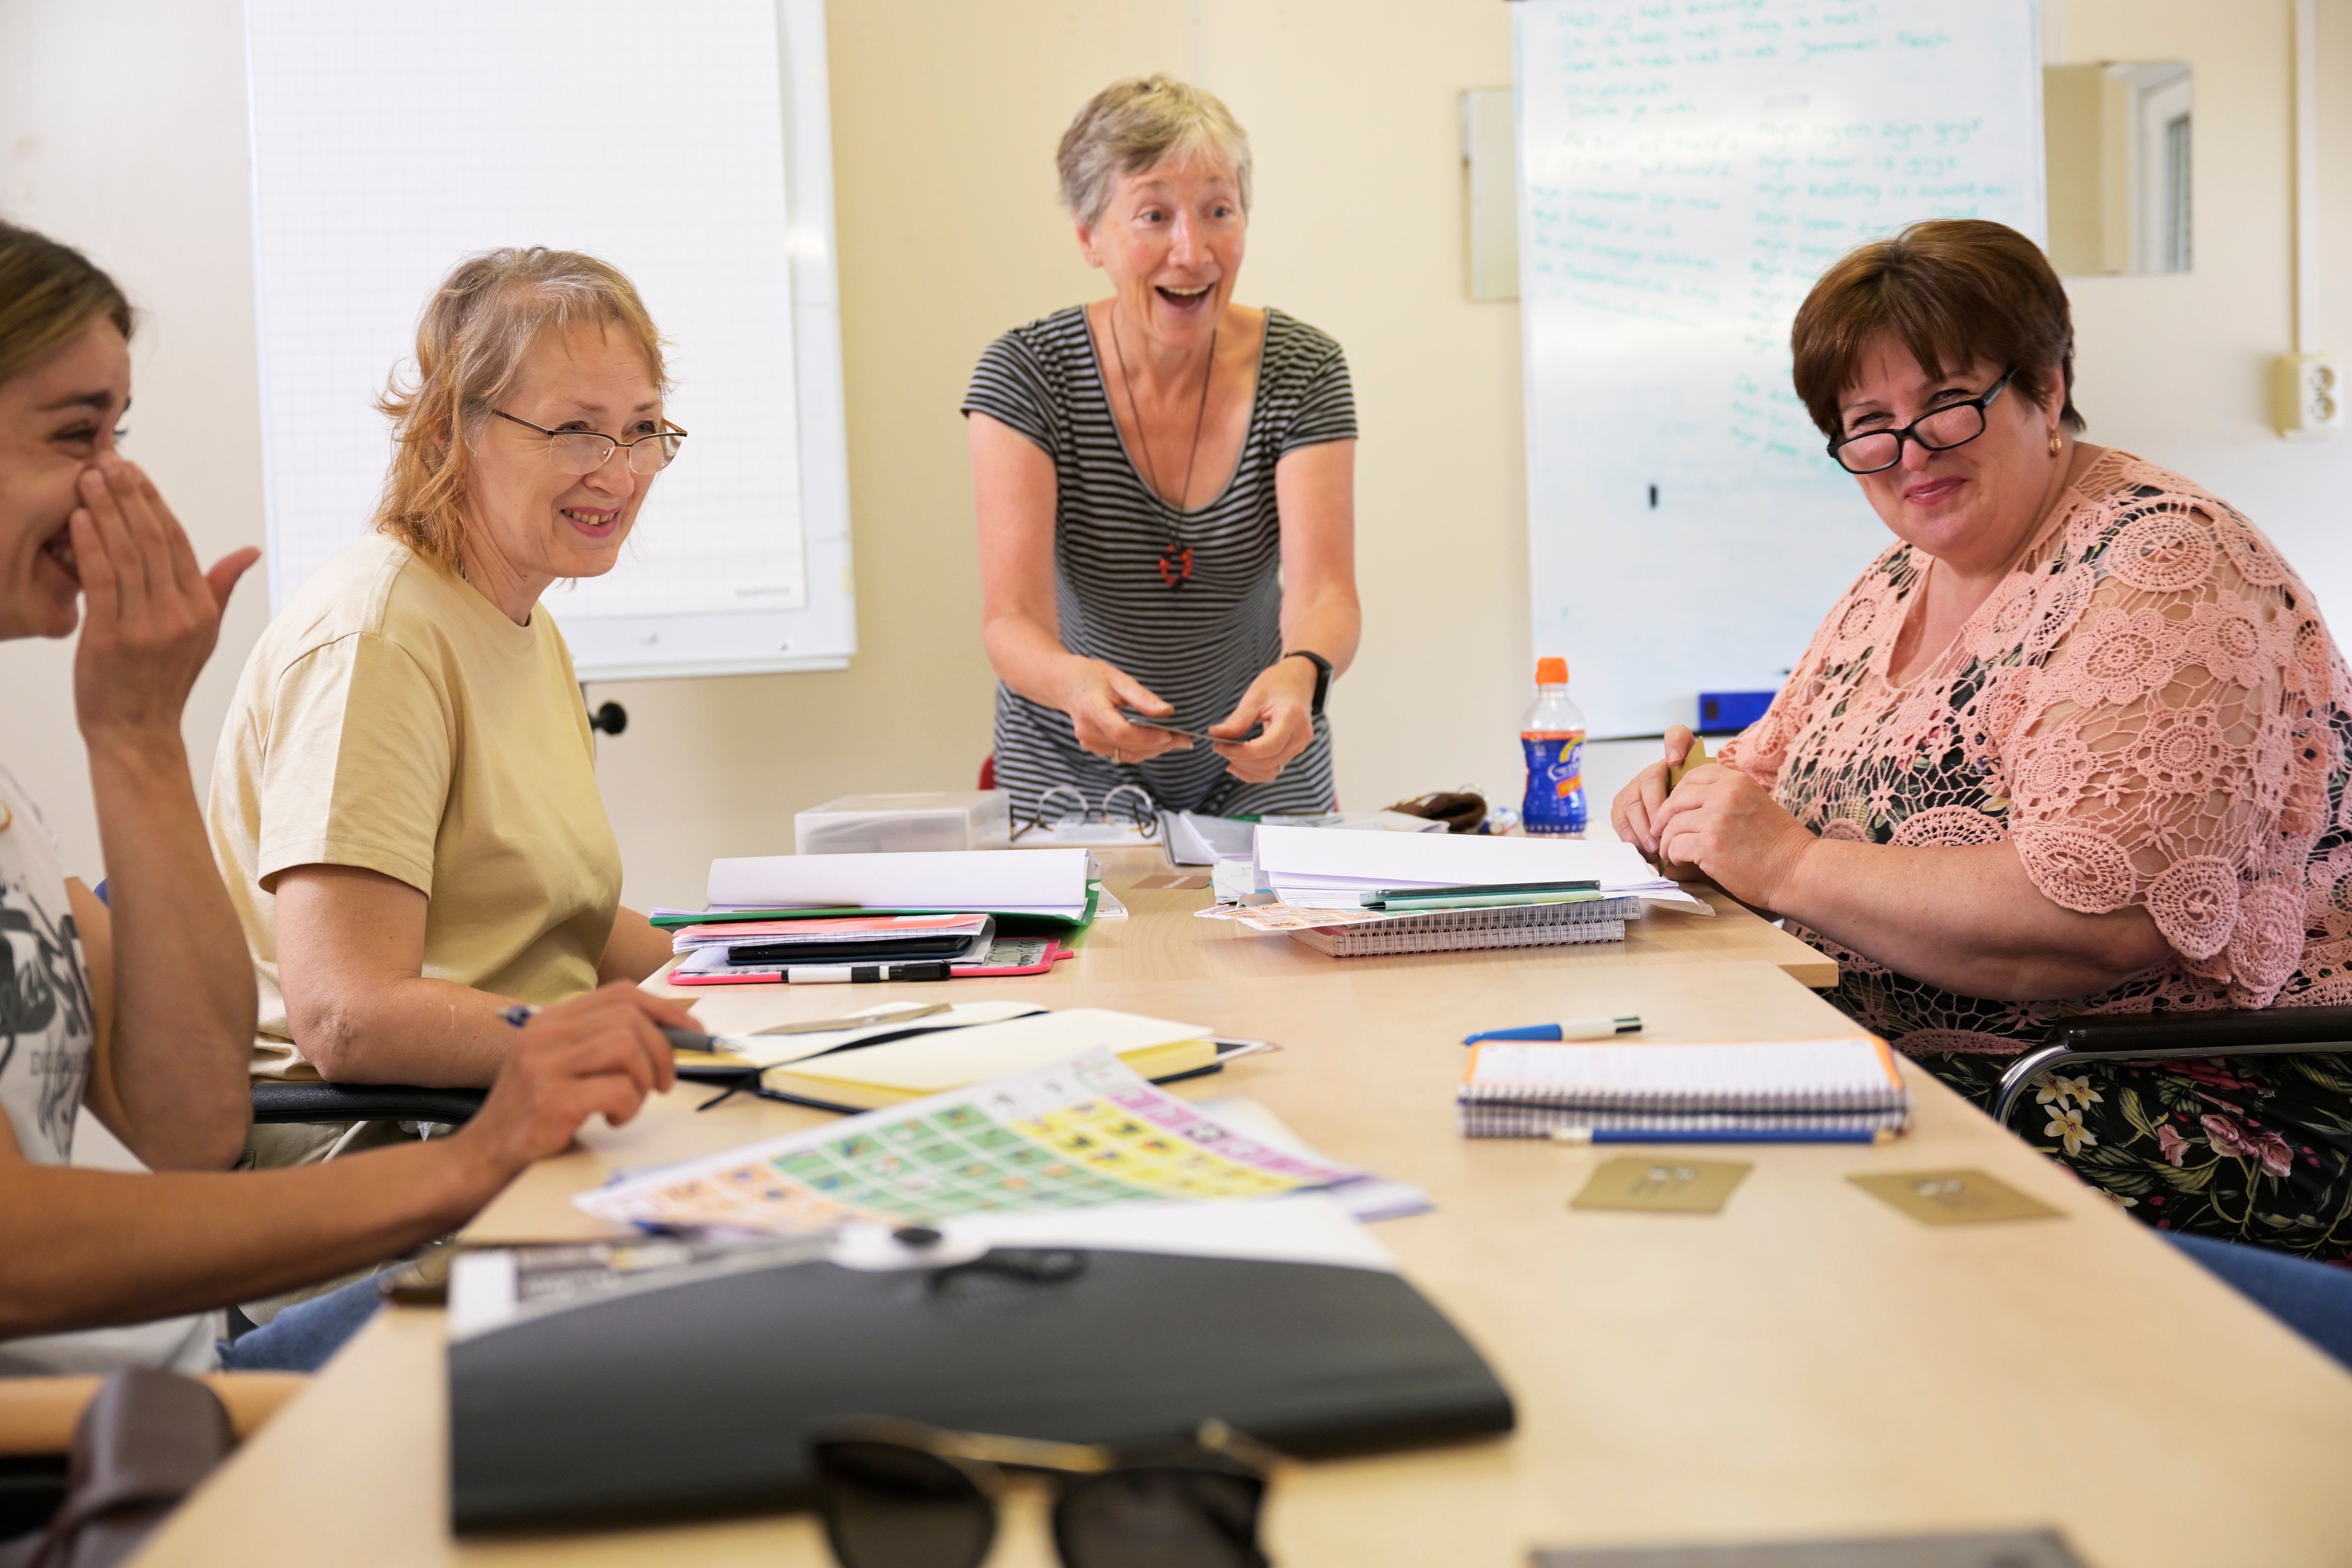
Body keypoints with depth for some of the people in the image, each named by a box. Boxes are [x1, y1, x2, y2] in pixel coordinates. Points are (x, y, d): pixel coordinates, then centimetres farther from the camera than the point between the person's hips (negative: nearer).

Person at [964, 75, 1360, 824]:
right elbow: (1011, 617, -20)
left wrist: (1300, 672, -41)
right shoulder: (1026, 374, -11)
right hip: (1073, 783, -1)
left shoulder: (1301, 371, -7)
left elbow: (1322, 592, -18)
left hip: (1261, 772, 1)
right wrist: (1077, 680, -42)